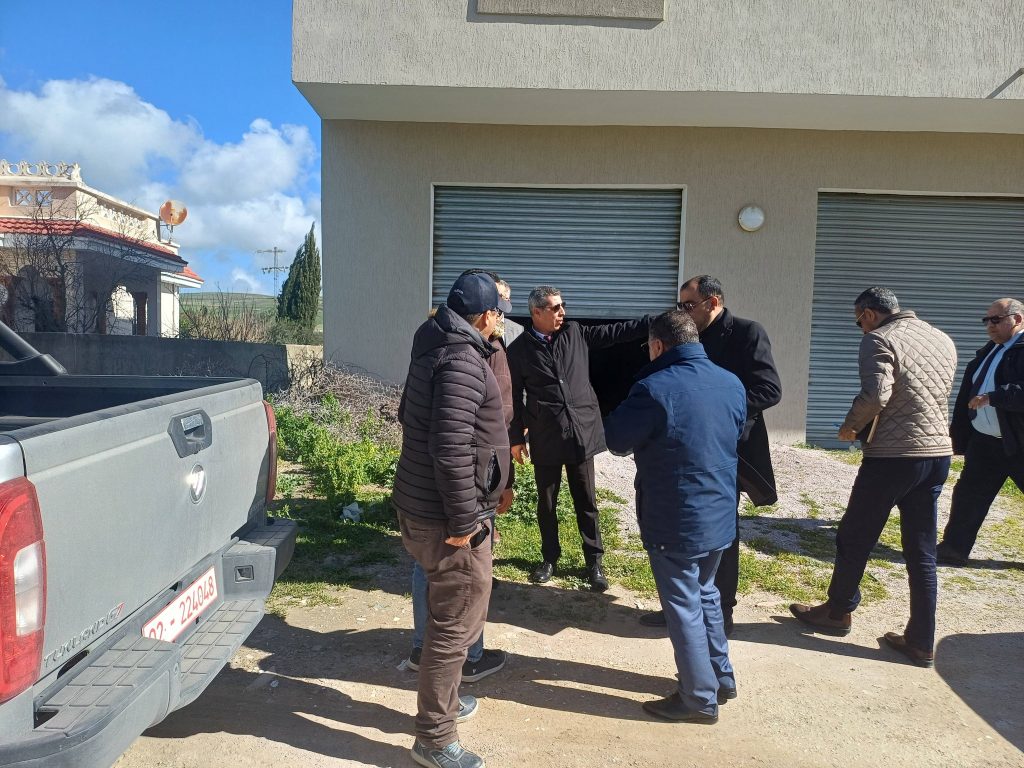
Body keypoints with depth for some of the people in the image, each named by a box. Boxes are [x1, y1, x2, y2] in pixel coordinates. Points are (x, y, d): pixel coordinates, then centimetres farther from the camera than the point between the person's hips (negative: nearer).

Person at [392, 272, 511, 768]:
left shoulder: (436, 346, 11)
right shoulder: (463, 359, -21)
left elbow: (410, 416, 23)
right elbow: (452, 448, -28)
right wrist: (462, 521, -22)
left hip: (420, 504, 10)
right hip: (447, 516, -10)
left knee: (447, 613, 25)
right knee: (457, 623, 3)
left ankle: (441, 699, 43)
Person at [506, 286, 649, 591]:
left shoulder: (576, 333, 3)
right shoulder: (519, 349, -3)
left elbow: (617, 331, 0)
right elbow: (514, 396, 0)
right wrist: (516, 437, 1)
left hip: (582, 432, 1)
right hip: (544, 438, -1)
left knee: (586, 501, 9)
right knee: (546, 502, 12)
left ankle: (594, 560, 22)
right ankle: (549, 557, 31)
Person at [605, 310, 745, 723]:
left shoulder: (654, 389, -22)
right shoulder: (732, 384, 0)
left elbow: (617, 441, -11)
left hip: (674, 522, -7)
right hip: (720, 515, 7)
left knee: (684, 605, 8)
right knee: (705, 593, 25)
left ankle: (700, 698, 20)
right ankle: (721, 677, 37)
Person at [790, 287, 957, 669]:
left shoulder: (879, 340, -11)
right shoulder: (943, 340, 12)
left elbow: (876, 395, -25)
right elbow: (939, 397, 19)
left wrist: (850, 425, -6)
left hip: (892, 456, -7)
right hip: (939, 453, 7)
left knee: (853, 539, 13)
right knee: (922, 553, 13)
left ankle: (838, 612, 29)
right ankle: (921, 642, 18)